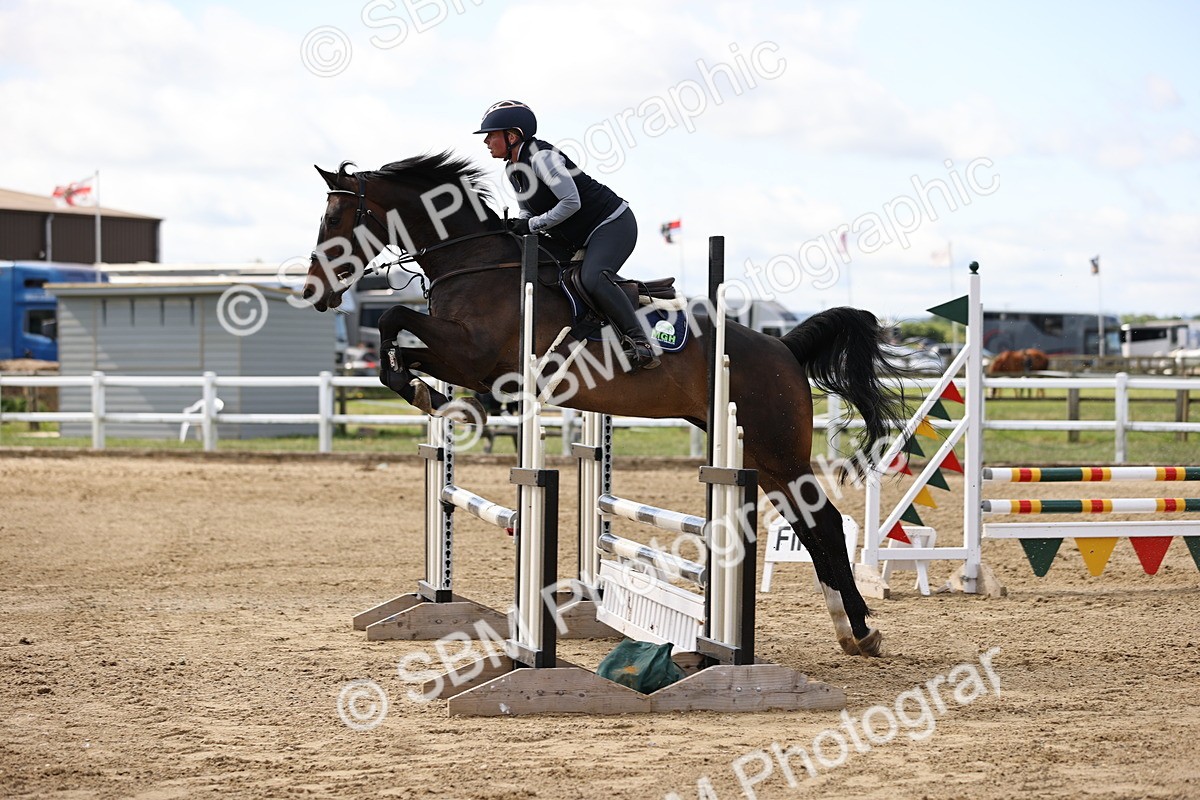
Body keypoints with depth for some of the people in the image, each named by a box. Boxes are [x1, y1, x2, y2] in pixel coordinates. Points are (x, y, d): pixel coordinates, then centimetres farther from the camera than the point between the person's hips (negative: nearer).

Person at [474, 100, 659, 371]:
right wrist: (514, 226, -8)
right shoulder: (512, 170, 7)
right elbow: (529, 211, 15)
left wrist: (531, 225, -21)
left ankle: (640, 344, -29)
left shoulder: (541, 156, -22)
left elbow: (571, 202, -25)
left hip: (613, 223, -10)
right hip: (575, 238, 10)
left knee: (593, 278, -31)